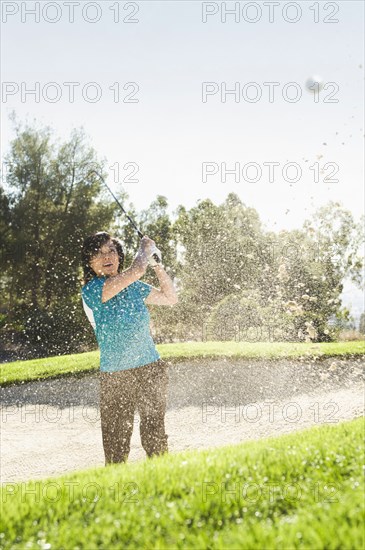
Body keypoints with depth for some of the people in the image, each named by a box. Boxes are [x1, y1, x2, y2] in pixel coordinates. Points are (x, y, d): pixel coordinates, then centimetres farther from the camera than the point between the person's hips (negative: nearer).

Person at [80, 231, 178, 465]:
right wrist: (146, 247, -3)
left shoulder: (134, 287, 7)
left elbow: (171, 298, 22)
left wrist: (158, 266, 11)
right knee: (115, 444, 1)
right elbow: (136, 270, -21)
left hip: (151, 369, 3)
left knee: (154, 436, -2)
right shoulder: (91, 291, -10)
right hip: (114, 377, -3)